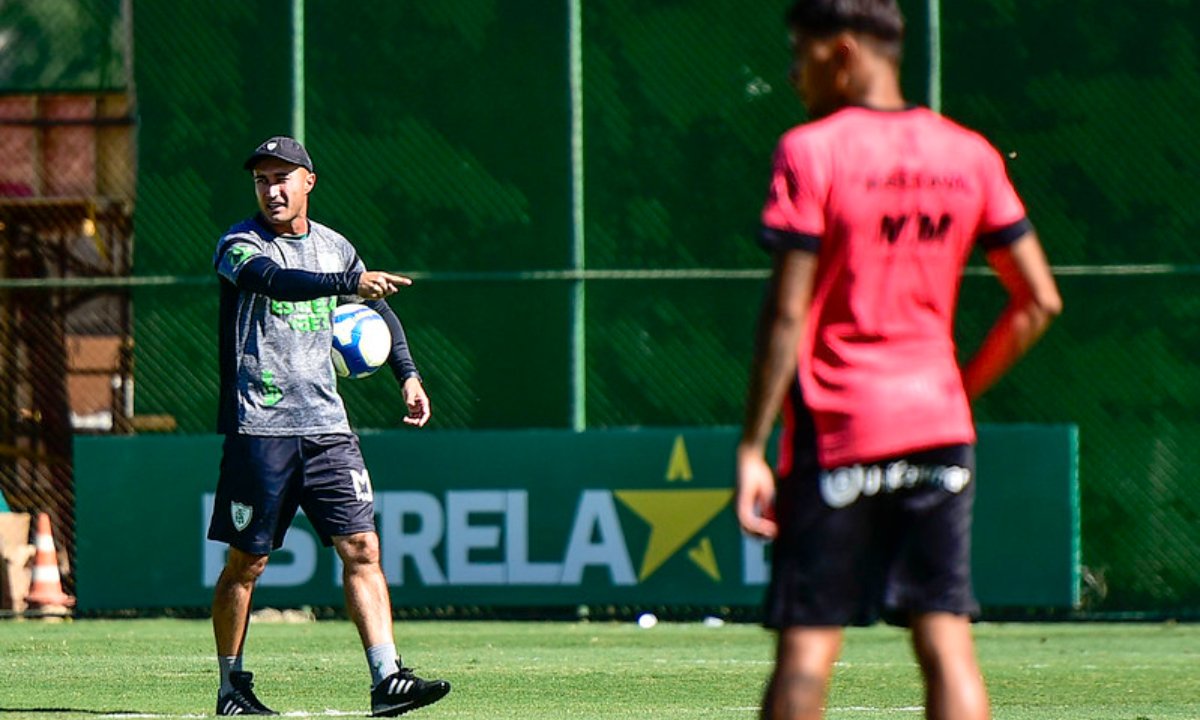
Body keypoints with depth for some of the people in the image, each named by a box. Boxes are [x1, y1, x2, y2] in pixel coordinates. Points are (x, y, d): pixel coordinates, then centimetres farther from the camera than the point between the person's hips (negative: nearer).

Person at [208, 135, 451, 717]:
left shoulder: (334, 248, 13)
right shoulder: (240, 244, -5)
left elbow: (379, 312, 29)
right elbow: (274, 280, -28)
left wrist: (408, 374, 18)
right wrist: (351, 284, -40)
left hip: (326, 424, 4)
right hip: (259, 426, -4)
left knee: (361, 547, -7)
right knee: (247, 560, 2)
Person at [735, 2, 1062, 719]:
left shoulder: (811, 152, -8)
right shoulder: (970, 156, 7)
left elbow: (787, 316, -11)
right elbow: (1039, 301, 7)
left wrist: (753, 448, -10)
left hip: (837, 429, -4)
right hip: (939, 425, 4)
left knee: (806, 647, -1)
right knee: (947, 643, 2)